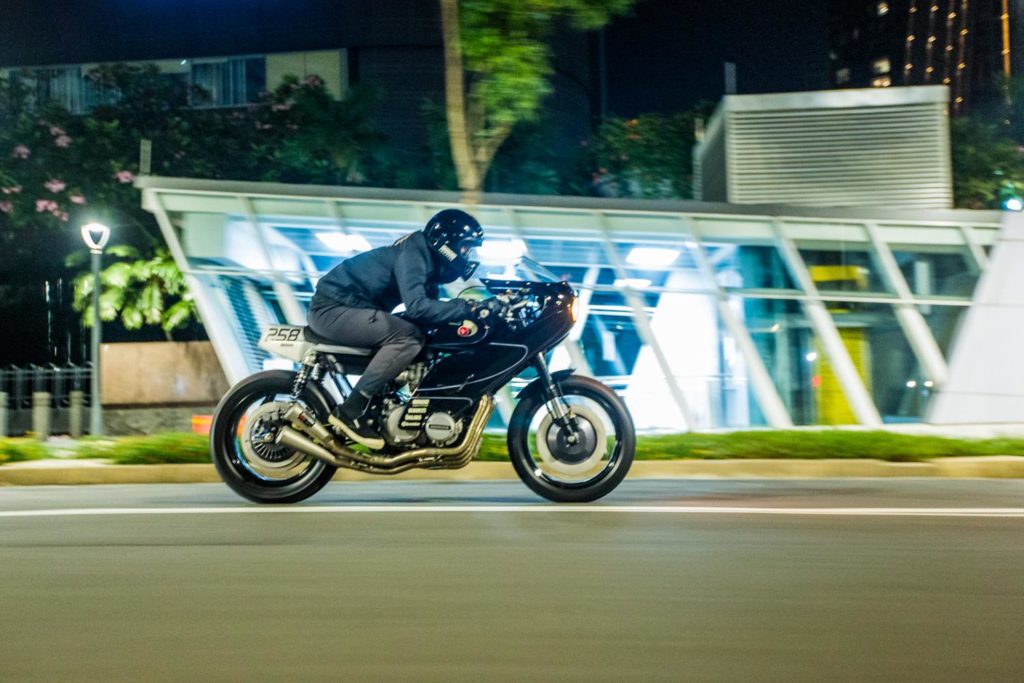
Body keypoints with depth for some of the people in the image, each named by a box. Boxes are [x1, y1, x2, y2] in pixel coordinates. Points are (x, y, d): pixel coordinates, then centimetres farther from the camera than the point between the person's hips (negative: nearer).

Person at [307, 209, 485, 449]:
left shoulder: (428, 259, 12)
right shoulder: (413, 253, -18)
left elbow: (429, 306, 13)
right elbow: (416, 306, -32)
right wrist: (465, 308, -26)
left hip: (353, 308, 11)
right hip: (334, 308, -11)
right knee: (408, 337, -26)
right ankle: (350, 411, -22)